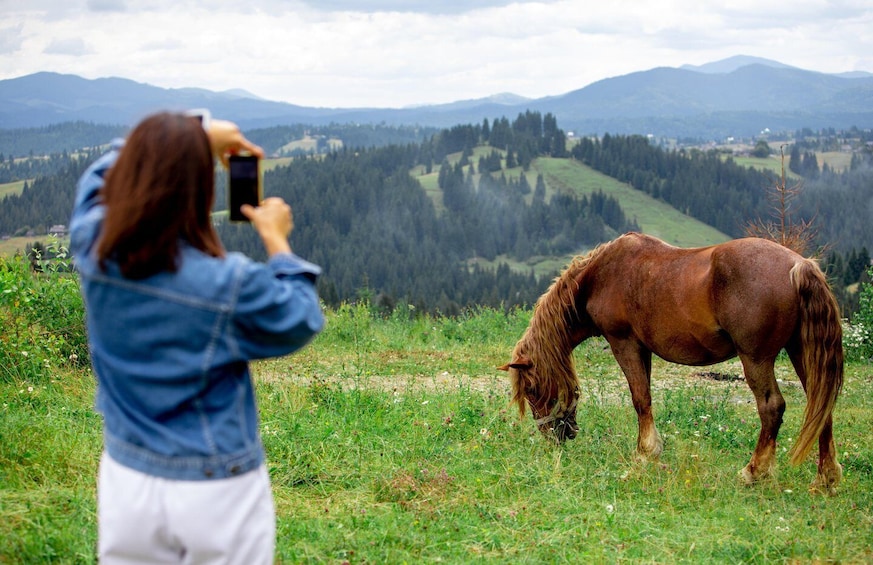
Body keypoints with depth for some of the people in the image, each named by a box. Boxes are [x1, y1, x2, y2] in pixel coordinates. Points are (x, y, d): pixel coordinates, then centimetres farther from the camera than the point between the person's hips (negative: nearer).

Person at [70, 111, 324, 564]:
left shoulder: (92, 250, -11)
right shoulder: (230, 284, -24)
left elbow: (105, 170, 10)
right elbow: (300, 323, -4)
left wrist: (196, 138, 16)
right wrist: (277, 240, 5)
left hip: (126, 479, 4)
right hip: (218, 493, -4)